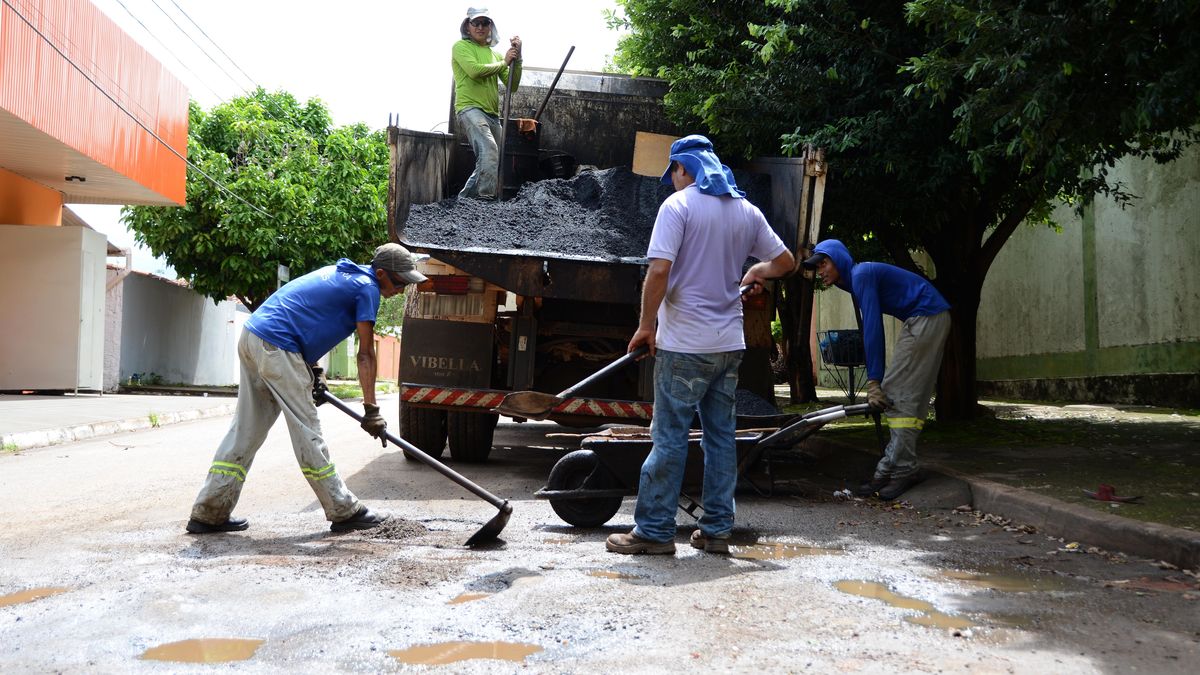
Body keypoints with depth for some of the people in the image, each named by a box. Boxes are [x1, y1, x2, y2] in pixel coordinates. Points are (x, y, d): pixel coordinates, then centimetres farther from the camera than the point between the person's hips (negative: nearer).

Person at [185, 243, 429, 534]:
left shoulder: (343, 272, 21)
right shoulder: (367, 288, -6)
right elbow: (365, 354, -8)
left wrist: (310, 373, 25)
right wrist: (371, 409, -6)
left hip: (252, 337, 9)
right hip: (277, 347, -9)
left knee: (246, 431, 11)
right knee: (306, 431, -2)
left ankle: (208, 513, 14)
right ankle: (343, 511, 6)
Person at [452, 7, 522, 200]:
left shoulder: (495, 54, 21)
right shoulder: (461, 46, 5)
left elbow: (512, 84, 13)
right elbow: (474, 70, -14)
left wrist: (516, 58, 0)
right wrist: (503, 63, -2)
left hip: (492, 114, 7)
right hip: (470, 108, -7)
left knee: (491, 160, 6)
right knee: (488, 149, -29)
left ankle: (465, 197, 16)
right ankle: (486, 196, -35)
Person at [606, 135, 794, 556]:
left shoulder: (678, 205, -8)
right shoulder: (746, 210, 10)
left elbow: (659, 270, -18)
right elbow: (785, 261, 17)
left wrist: (646, 325, -8)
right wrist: (757, 271, 37)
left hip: (684, 345, -6)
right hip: (729, 345, 6)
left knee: (669, 438, -1)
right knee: (721, 437, 11)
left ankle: (654, 530, 4)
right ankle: (716, 530, 16)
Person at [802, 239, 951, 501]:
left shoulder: (862, 274, -14)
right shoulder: (857, 281, 16)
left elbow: (873, 328, -21)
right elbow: (871, 329, 16)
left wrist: (874, 382, -21)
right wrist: (876, 382, 13)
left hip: (927, 317, -10)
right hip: (929, 319, 10)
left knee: (898, 394, -10)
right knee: (910, 398, 7)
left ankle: (905, 469, -7)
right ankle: (889, 470, 8)